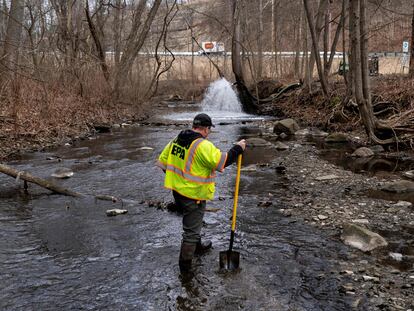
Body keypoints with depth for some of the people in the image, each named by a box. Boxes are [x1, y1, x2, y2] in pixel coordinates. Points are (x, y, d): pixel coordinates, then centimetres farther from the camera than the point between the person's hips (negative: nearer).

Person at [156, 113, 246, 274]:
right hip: (193, 195, -8)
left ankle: (198, 247, 50)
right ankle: (185, 265, 15)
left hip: (177, 190, 8)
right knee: (191, 230, 5)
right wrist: (237, 148, -11)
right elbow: (221, 161, -24)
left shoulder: (176, 140, 4)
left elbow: (163, 161, 9)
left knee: (192, 222, 29)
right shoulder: (203, 145, -22)